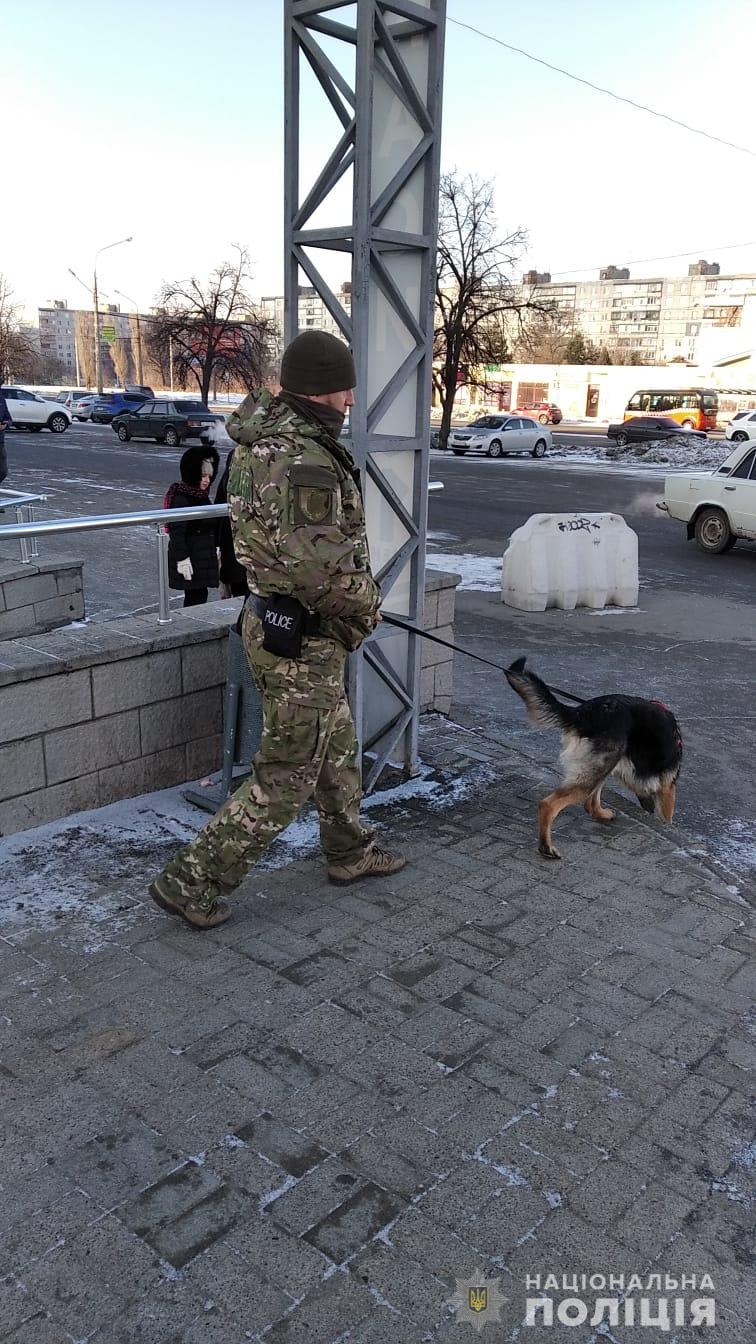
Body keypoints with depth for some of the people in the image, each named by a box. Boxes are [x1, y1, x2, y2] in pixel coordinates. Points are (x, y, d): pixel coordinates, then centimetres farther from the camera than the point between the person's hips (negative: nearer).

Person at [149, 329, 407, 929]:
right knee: (287, 777, 3)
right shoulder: (302, 461, -27)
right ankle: (192, 881, 13)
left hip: (277, 620, 10)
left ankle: (350, 851, 44)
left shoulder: (264, 439, 5)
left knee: (336, 747, 25)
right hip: (305, 640, -10)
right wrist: (367, 605, -9)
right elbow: (319, 571, -30)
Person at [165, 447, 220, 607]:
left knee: (198, 595, 11)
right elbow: (177, 532, -20)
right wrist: (182, 558, -24)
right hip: (189, 557, -9)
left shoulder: (202, 496, 13)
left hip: (203, 556, 9)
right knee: (196, 596, -8)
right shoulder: (181, 498, -16)